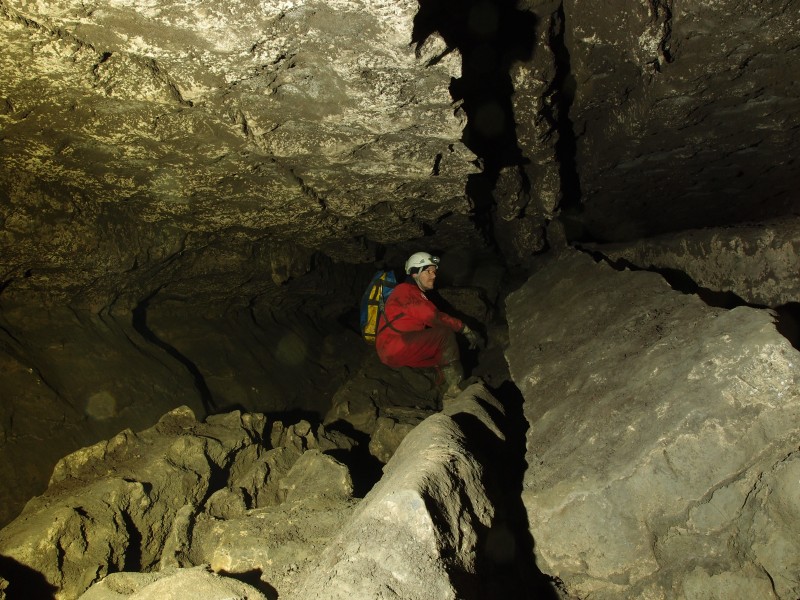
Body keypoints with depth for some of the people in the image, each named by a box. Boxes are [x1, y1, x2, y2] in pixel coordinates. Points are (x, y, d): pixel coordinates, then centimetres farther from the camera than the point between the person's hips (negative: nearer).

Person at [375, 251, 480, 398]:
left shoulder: (416, 294, 24)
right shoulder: (405, 290, -7)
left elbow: (429, 324, 17)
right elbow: (433, 317, -18)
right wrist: (465, 328, -12)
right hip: (393, 348, -10)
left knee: (446, 350, 9)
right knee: (446, 334, -19)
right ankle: (453, 387, -20)